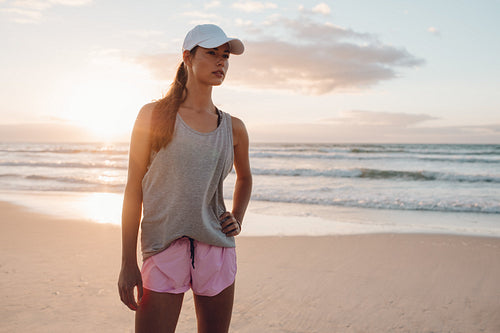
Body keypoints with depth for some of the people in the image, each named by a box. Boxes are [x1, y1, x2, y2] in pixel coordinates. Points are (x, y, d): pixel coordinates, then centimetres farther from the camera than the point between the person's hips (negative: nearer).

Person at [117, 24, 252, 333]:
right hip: (164, 250, -3)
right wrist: (128, 263, -6)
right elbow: (133, 191, -3)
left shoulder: (233, 128, 6)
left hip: (218, 250, 3)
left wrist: (238, 219, 9)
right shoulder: (154, 115, -1)